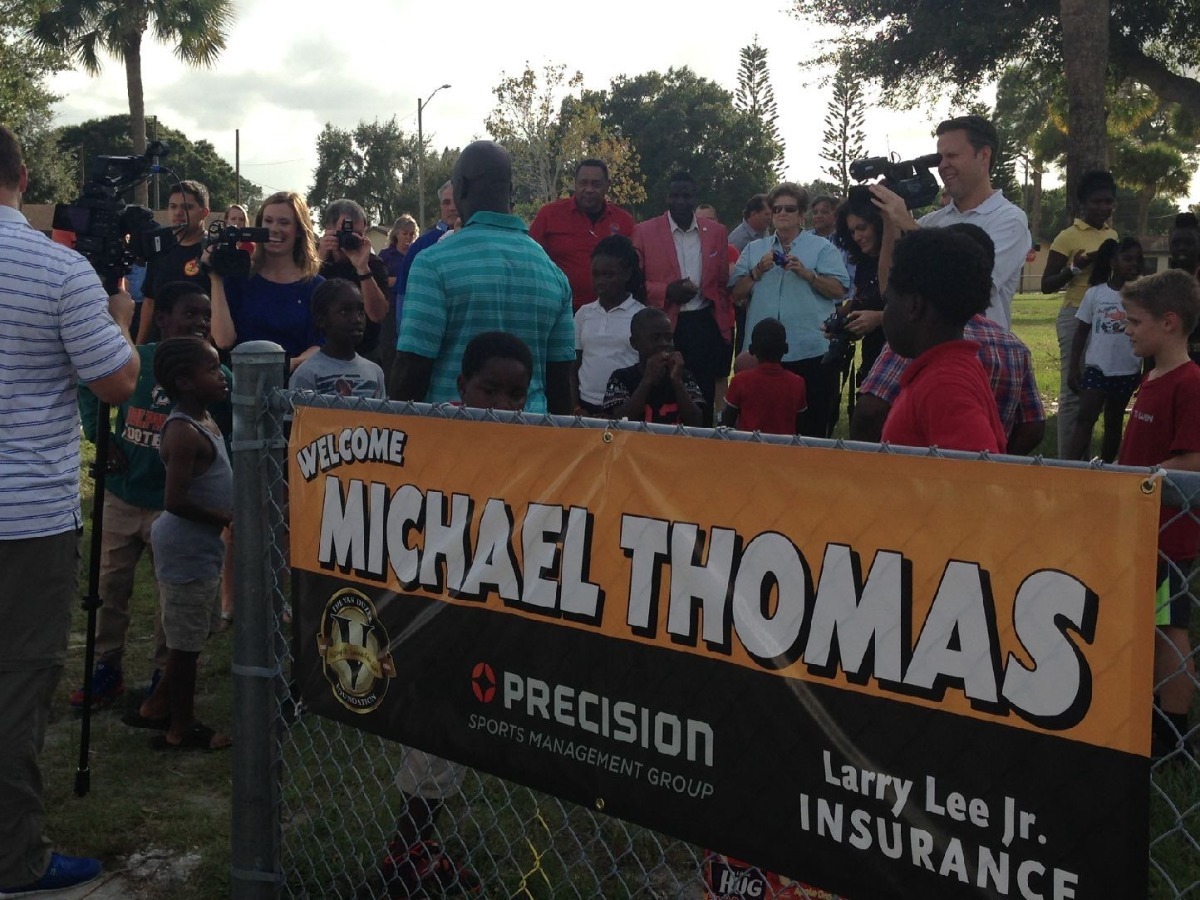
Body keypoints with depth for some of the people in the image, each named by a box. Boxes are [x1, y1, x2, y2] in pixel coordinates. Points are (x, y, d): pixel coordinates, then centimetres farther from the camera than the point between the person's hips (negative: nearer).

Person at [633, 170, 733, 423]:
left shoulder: (717, 232, 9)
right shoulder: (644, 232, 0)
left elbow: (724, 284, 12)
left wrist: (725, 330, 8)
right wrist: (666, 291, -16)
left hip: (705, 328, 2)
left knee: (703, 403, 5)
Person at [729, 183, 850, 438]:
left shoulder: (822, 248, 6)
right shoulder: (753, 250, 17)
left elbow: (839, 290, -4)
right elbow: (736, 294, 10)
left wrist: (806, 273, -14)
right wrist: (758, 271, -4)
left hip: (811, 351, -3)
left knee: (812, 424, 1)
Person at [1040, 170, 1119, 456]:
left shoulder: (1113, 235, 13)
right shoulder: (1068, 237, -6)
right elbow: (1047, 285, -6)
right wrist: (1076, 269, -20)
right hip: (1077, 317, -6)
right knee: (1073, 390, -6)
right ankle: (1066, 459, -1)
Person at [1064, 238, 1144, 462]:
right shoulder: (1095, 293, -2)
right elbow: (1081, 332, 4)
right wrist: (1074, 368, 0)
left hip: (1127, 371, 1)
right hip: (1097, 367, -1)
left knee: (1114, 422, 12)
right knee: (1084, 419, -7)